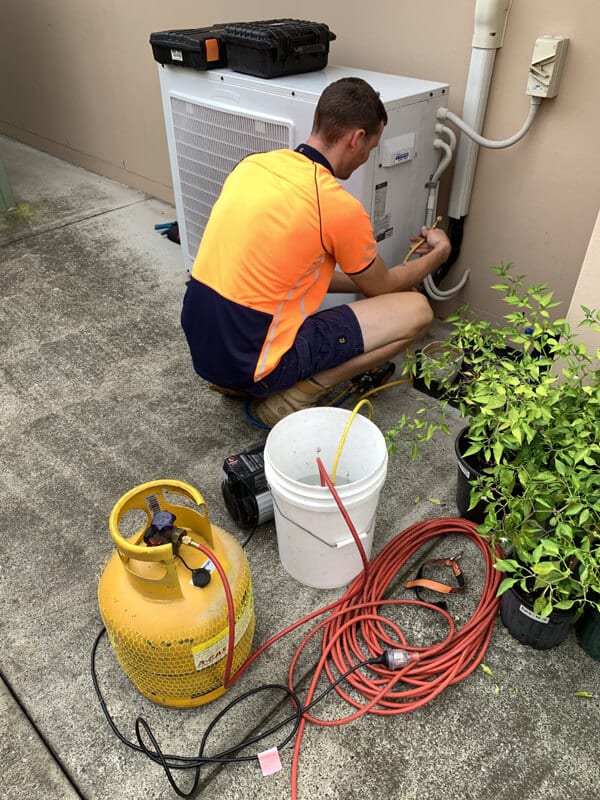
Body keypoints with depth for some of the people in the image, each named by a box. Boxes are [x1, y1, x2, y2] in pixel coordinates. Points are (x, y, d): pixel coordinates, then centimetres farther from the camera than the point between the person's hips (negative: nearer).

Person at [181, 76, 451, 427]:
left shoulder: (253, 164, 5)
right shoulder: (340, 207, -15)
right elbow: (381, 288, 5)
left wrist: (363, 279, 22)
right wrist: (438, 254, 23)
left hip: (201, 342, 8)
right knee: (416, 311, -3)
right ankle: (291, 399, -3)